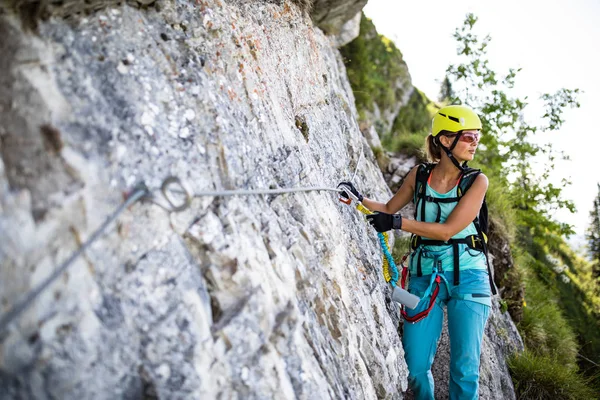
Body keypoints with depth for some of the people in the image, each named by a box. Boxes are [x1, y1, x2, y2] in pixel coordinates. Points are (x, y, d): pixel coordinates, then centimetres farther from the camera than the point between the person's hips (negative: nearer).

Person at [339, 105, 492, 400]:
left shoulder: (477, 181, -4)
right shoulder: (419, 175, 4)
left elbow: (447, 230, -14)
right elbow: (389, 208, 17)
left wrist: (398, 223, -19)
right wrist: (359, 199, 0)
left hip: (467, 277, -1)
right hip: (424, 276, 2)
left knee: (465, 368, -1)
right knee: (416, 367, 0)